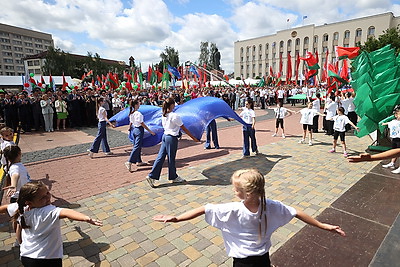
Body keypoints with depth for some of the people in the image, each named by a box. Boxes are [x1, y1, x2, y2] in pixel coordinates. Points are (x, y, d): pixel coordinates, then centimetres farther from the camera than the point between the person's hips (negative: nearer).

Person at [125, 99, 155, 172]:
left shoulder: (131, 113, 5)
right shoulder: (138, 113, -18)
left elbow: (130, 123, 14)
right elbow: (142, 124, -17)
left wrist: (130, 129, 32)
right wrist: (150, 131, -13)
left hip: (134, 129, 9)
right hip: (139, 130, -9)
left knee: (137, 146, 16)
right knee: (137, 147, -5)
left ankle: (139, 161, 26)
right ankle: (129, 162, -9)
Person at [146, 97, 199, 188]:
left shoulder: (164, 115, 5)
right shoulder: (175, 116, -17)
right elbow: (184, 128, -12)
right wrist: (193, 138, -5)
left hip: (165, 136, 7)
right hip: (172, 138, -7)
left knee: (161, 157, 10)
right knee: (171, 158, 7)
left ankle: (152, 176, 11)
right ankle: (173, 177, 26)